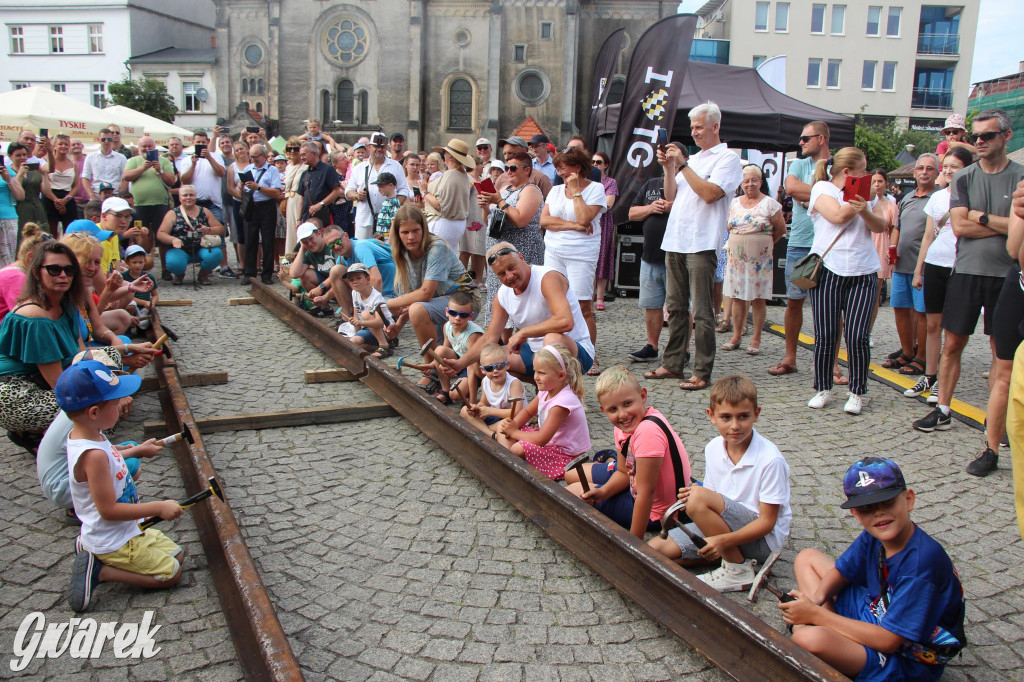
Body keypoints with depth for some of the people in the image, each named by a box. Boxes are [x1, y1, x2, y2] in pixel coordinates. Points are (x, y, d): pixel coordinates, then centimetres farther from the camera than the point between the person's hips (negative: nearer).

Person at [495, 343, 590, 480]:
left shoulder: (563, 401, -28)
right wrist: (513, 425, -7)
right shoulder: (546, 392, 0)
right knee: (503, 428, 2)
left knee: (519, 449, -32)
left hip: (566, 455, -10)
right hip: (550, 441, 10)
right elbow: (527, 411, 15)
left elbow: (541, 439, -29)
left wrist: (514, 432, -16)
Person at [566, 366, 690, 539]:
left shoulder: (648, 431, -35)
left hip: (655, 512, -8)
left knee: (571, 493, -5)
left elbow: (646, 492, -31)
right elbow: (624, 473, 2)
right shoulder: (624, 426, -6)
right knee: (572, 475, 17)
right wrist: (603, 491, -18)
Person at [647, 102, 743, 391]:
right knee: (676, 307, 11)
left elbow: (710, 193, -16)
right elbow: (671, 195, 18)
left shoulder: (727, 159, -1)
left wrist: (682, 164, -12)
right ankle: (673, 364, 18)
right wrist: (669, 167, 4)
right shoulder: (693, 159, 22)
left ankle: (702, 372, -2)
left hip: (701, 245, -8)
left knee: (702, 311, -5)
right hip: (675, 241, 8)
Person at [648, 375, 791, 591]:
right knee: (654, 550, -7)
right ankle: (732, 555, -1)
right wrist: (694, 496, -16)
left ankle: (737, 571, -12)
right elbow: (713, 497, 8)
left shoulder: (770, 459, -20)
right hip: (724, 525, 7)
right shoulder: (713, 449, -1)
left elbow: (767, 522, -18)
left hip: (763, 537, -7)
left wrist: (724, 540, -30)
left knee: (699, 498, -30)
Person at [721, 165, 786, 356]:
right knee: (736, 297, 5)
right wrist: (739, 243, 11)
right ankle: (736, 337, 13)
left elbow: (781, 229, 1)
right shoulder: (734, 203, 9)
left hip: (759, 259, -4)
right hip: (737, 258, 4)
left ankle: (756, 340, 5)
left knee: (758, 298, 0)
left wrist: (764, 243, 10)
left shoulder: (770, 204, -4)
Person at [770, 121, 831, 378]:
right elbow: (791, 186, -9)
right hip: (798, 244, 3)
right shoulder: (799, 164, 13)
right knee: (794, 301, 6)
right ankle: (790, 358, 17)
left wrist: (807, 196, -11)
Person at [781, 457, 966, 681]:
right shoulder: (873, 537, -7)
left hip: (906, 662, -9)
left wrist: (815, 614, -24)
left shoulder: (923, 560, -30)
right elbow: (840, 571, 12)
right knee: (807, 557, 15)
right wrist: (817, 597, -12)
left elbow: (887, 640, -28)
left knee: (810, 638, -38)